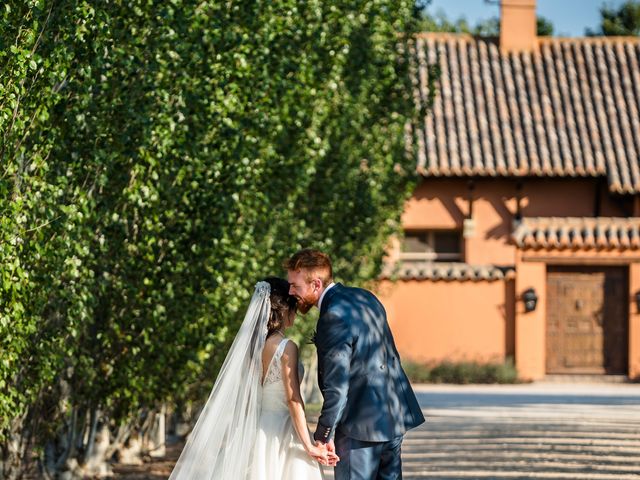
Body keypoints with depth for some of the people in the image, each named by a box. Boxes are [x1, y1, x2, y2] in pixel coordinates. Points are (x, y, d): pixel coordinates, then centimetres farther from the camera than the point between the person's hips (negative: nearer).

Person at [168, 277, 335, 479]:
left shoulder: (251, 343, 7)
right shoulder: (286, 347, -13)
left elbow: (244, 396, 10)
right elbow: (293, 400, -16)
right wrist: (308, 445, -14)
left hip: (257, 430, 7)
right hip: (282, 435, -7)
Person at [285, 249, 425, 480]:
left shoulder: (334, 317, -20)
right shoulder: (365, 298, 9)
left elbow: (337, 385, -22)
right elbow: (391, 355, 17)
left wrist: (324, 434, -15)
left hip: (361, 425, -9)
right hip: (395, 416, 9)